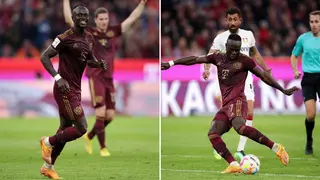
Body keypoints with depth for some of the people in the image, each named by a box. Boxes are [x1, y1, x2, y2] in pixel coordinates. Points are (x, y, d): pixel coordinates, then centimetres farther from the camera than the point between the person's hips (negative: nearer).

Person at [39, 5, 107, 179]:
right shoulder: (66, 38, -16)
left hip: (75, 89, 9)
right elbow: (44, 57, -15)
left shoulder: (89, 38, 8)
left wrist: (99, 64, 1)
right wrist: (58, 78, -26)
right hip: (65, 89, -9)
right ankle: (48, 142, 11)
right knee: (81, 128, -11)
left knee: (66, 128, 15)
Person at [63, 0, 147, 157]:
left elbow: (132, 18, 14)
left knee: (110, 116, 5)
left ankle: (89, 137, 29)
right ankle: (103, 148, -1)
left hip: (109, 78, 5)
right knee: (101, 114, -11)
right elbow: (69, 19, -4)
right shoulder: (89, 33, 0)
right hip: (95, 78, -5)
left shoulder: (113, 32, 10)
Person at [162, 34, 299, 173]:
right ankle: (234, 165, -21)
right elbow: (194, 60, 17)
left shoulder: (244, 61, 2)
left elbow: (264, 76, 6)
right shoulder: (218, 58, 16)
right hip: (226, 105, 7)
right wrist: (171, 63, 15)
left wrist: (283, 90, 6)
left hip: (237, 102, -7)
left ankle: (276, 148, -31)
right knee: (213, 134, -12)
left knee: (240, 127, -35)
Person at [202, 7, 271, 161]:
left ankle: (240, 150, -6)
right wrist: (206, 69, -34)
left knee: (249, 114, -11)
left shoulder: (248, 35, 8)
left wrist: (265, 69, 13)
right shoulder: (221, 38, -4)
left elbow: (255, 54, 23)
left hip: (245, 79, 3)